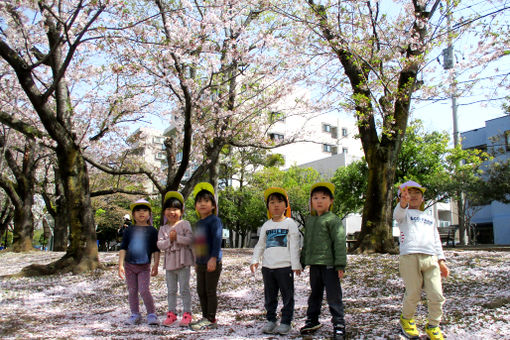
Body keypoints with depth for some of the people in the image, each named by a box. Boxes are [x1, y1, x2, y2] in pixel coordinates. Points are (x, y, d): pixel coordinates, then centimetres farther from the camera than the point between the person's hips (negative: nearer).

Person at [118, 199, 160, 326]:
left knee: (144, 290, -11)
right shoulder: (129, 230, 3)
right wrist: (120, 265, -5)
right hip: (129, 265, 2)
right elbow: (123, 248, 2)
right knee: (132, 291, 9)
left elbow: (156, 249, 3)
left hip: (144, 266, -2)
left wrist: (156, 265, -2)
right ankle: (135, 314, 22)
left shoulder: (152, 231, 1)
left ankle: (151, 314, 2)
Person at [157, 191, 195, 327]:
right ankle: (171, 313, 24)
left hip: (183, 261, -5)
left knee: (184, 289, 0)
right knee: (171, 290, 14)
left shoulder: (184, 224, -4)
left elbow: (190, 240, -14)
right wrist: (169, 240, -16)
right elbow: (159, 244, 0)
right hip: (169, 262, 5)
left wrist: (177, 237, -21)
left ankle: (187, 313, 9)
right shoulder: (163, 228, 10)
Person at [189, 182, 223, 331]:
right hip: (201, 264, 9)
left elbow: (217, 239, -21)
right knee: (201, 291, 14)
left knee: (210, 291, -1)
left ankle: (211, 320, 8)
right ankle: (205, 317, 27)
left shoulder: (214, 220, -12)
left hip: (212, 263, -9)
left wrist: (213, 258, -28)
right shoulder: (199, 223, 15)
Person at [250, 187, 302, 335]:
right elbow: (260, 245, 16)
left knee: (287, 295, 2)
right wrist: (255, 260, 5)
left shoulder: (290, 223, 0)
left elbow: (294, 245, -4)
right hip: (267, 266, 4)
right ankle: (270, 320, 22)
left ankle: (286, 322, 13)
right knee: (269, 296, 11)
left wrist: (296, 264, -8)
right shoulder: (266, 225, 12)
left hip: (285, 266, -4)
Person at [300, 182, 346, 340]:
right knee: (315, 294, 18)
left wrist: (340, 265, -15)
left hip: (328, 264, -6)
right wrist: (302, 262, 20)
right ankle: (312, 321, 31)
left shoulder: (333, 220, -8)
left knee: (333, 295, 0)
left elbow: (339, 242, -12)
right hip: (314, 264, 6)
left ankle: (339, 324, 11)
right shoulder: (309, 220, 13)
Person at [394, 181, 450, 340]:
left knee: (437, 296, -3)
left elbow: (436, 240, 29)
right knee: (413, 294, -2)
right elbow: (398, 213, -13)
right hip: (410, 257, -4)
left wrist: (441, 261, 17)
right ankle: (406, 319, 25)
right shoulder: (404, 213, 13)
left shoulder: (429, 217, 30)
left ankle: (433, 326, 19)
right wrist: (403, 201, -36)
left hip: (431, 259, 4)